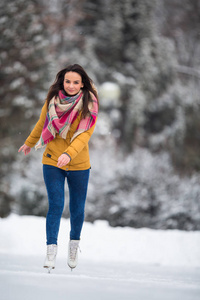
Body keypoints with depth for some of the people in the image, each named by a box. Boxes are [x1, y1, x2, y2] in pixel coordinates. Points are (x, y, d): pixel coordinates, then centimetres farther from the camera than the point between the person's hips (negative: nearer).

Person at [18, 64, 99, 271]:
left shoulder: (89, 105, -10)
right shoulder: (52, 100, -3)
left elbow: (85, 135, -20)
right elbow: (42, 123, 15)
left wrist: (69, 154, -35)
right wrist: (29, 143, 28)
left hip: (79, 164, 0)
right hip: (52, 162, 0)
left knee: (77, 208, 9)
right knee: (55, 205, -11)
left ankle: (74, 246, 31)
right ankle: (51, 251, -11)